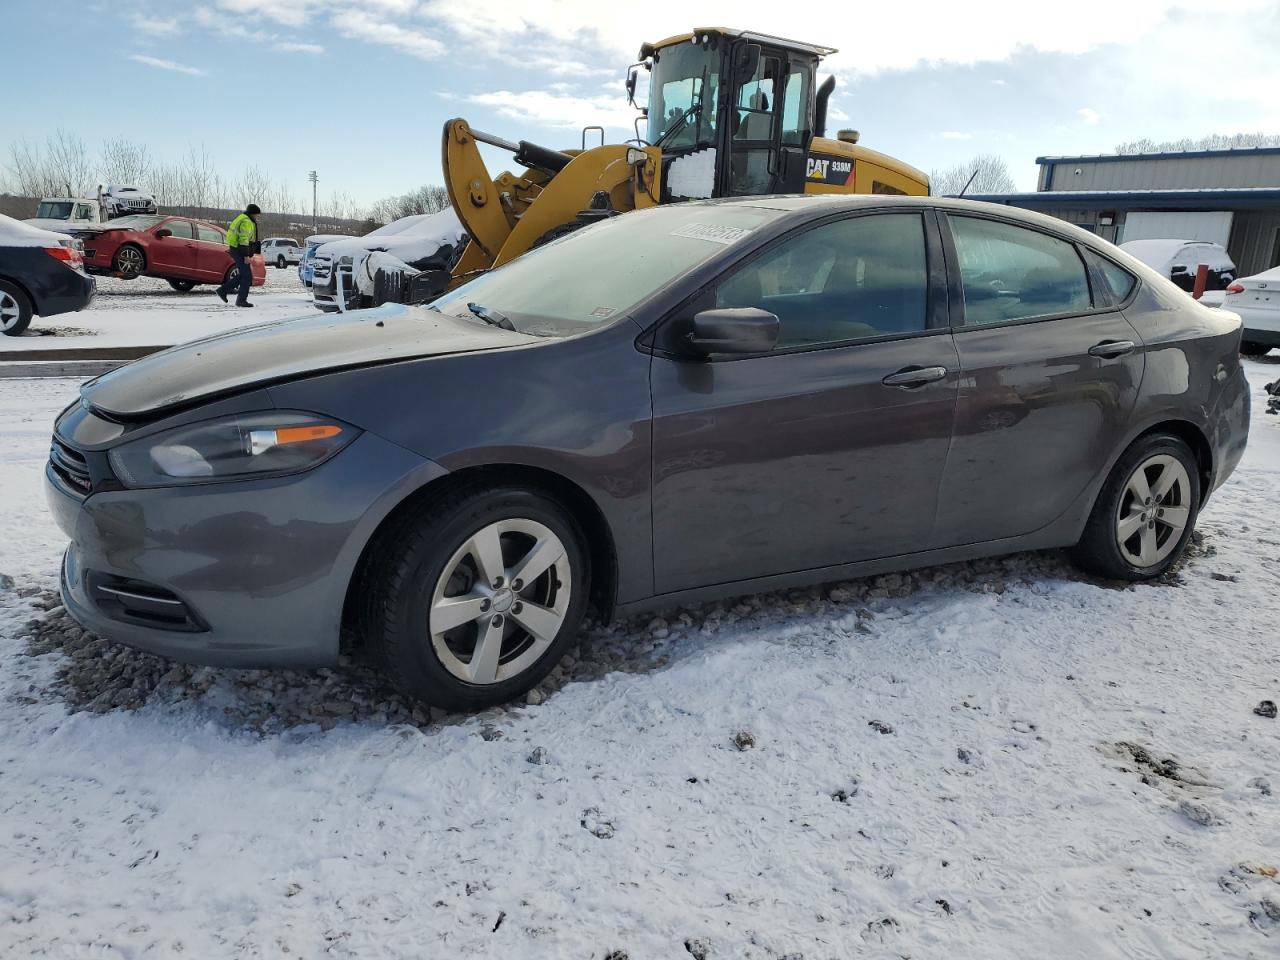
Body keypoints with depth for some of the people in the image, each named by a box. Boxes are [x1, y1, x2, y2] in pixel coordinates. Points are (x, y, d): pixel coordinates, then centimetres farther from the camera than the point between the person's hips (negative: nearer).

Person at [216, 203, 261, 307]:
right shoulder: (246, 222, -17)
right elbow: (244, 240, -24)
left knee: (242, 275, 17)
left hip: (237, 250, 10)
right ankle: (241, 300, -2)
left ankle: (223, 290, 19)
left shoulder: (242, 219, 17)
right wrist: (246, 256, -25)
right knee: (247, 276, -6)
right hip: (240, 252, -10)